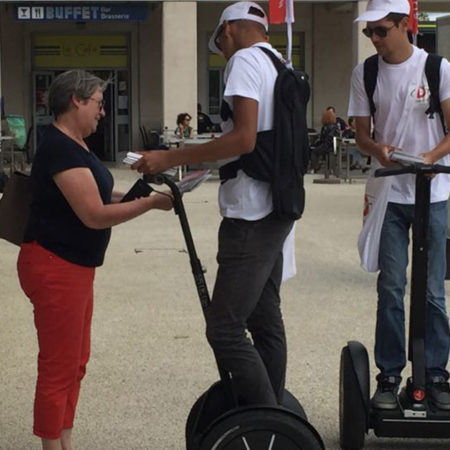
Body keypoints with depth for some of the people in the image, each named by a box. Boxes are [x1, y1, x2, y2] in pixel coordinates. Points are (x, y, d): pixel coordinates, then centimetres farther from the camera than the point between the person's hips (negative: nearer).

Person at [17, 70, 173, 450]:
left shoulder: (72, 146, 13)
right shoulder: (60, 149, -19)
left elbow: (92, 198, 17)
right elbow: (95, 215, -23)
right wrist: (151, 203, -18)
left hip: (74, 267, 11)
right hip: (54, 268, -11)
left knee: (75, 363, 17)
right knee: (58, 368, -2)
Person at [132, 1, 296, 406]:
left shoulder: (245, 60, -10)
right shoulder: (279, 65, 18)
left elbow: (244, 138, -21)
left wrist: (171, 158, -19)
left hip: (251, 215, -10)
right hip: (276, 209, 10)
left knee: (225, 328, -11)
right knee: (265, 321, 16)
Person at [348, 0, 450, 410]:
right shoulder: (365, 74, 4)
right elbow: (362, 134, 8)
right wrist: (379, 149, -15)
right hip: (389, 195, 2)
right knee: (391, 288, 0)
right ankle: (389, 376, 8)